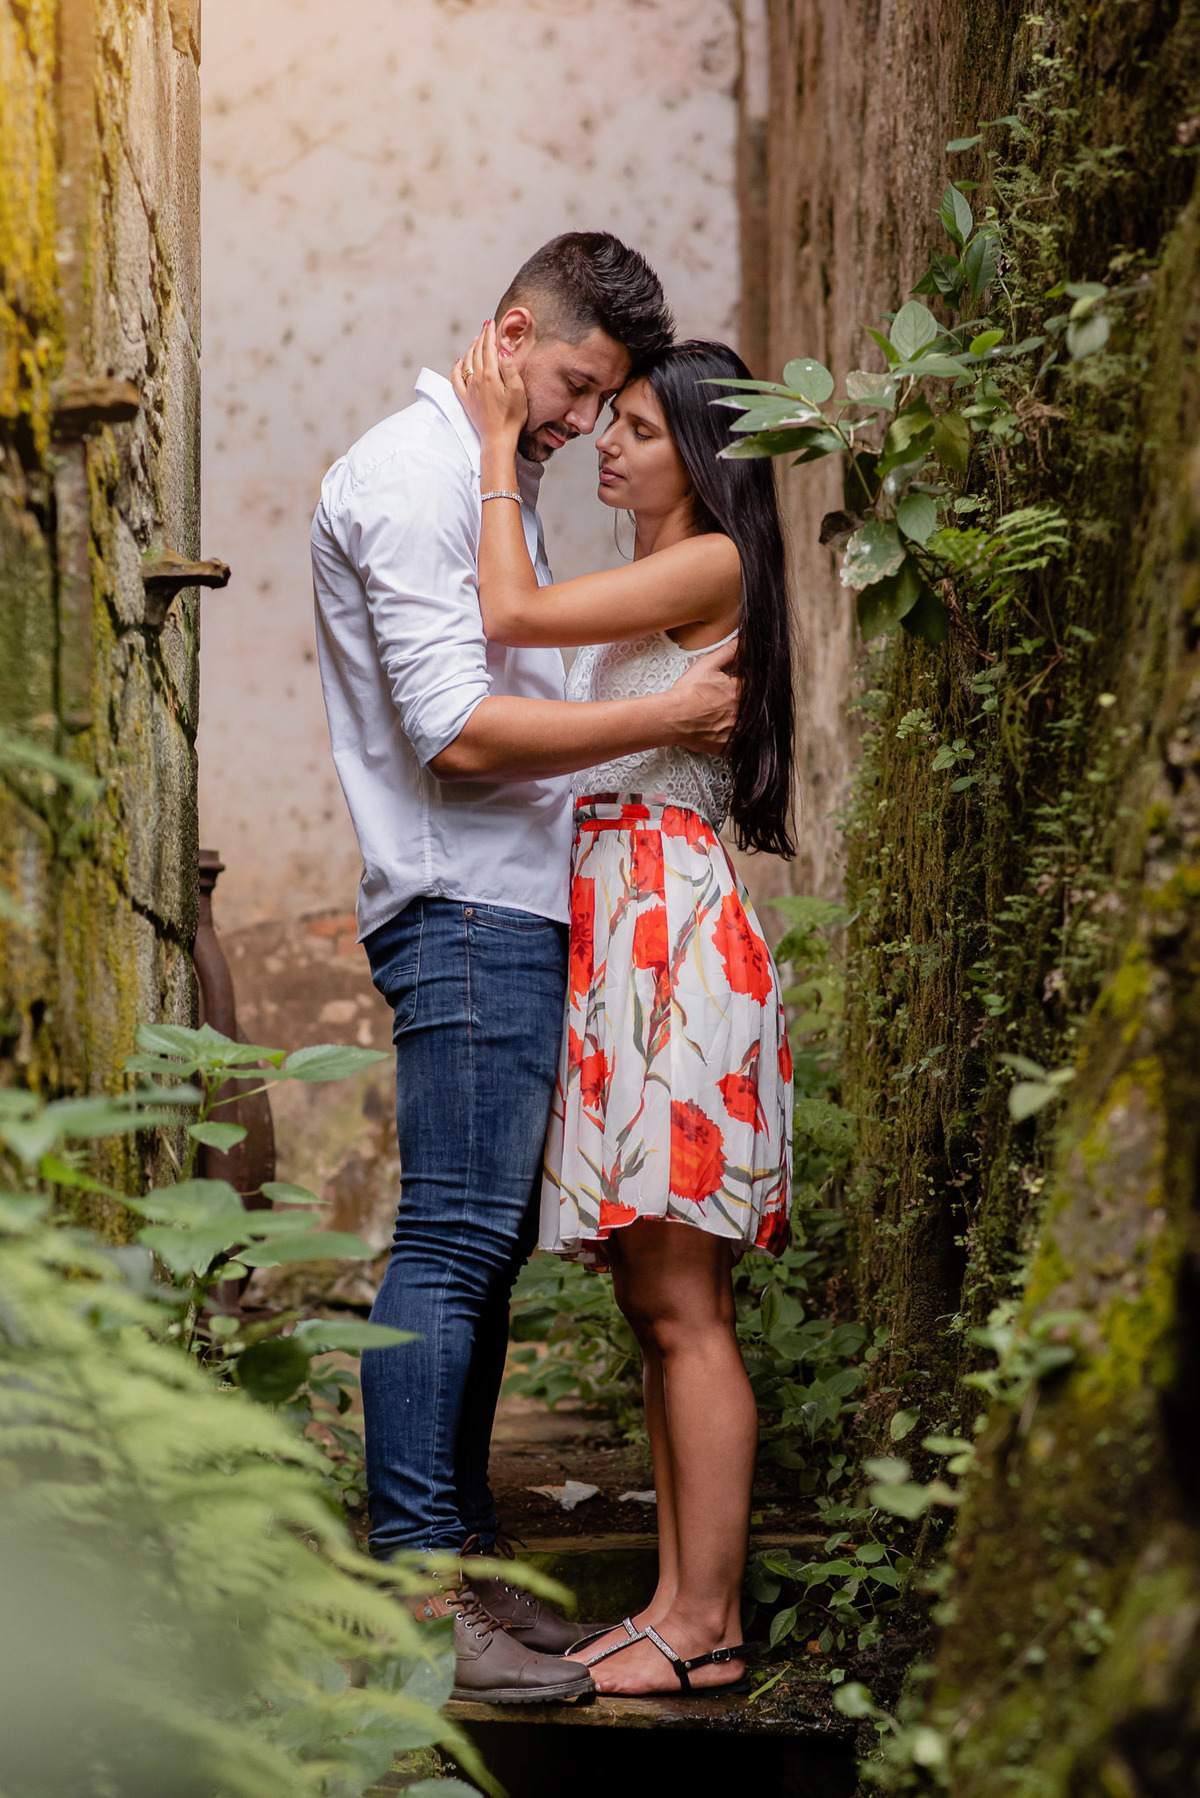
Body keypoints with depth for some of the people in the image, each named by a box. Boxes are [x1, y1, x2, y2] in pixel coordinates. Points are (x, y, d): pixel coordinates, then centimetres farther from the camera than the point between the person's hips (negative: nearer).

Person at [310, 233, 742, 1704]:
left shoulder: (497, 478, 22)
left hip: (516, 909, 10)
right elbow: (456, 730, -17)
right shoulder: (410, 474, -9)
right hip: (464, 914, -10)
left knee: (486, 1247, 10)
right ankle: (417, 1595, -7)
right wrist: (667, 717, -14)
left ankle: (457, 1565, 15)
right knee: (453, 1245, -10)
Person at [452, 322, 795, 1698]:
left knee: (681, 1309, -8)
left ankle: (709, 1632, -4)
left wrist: (499, 448, -4)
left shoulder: (713, 564, -7)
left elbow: (511, 613, -13)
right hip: (610, 922, 10)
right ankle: (675, 1602, 15)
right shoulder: (646, 580, 20)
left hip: (670, 919, -10)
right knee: (656, 1306, 10)